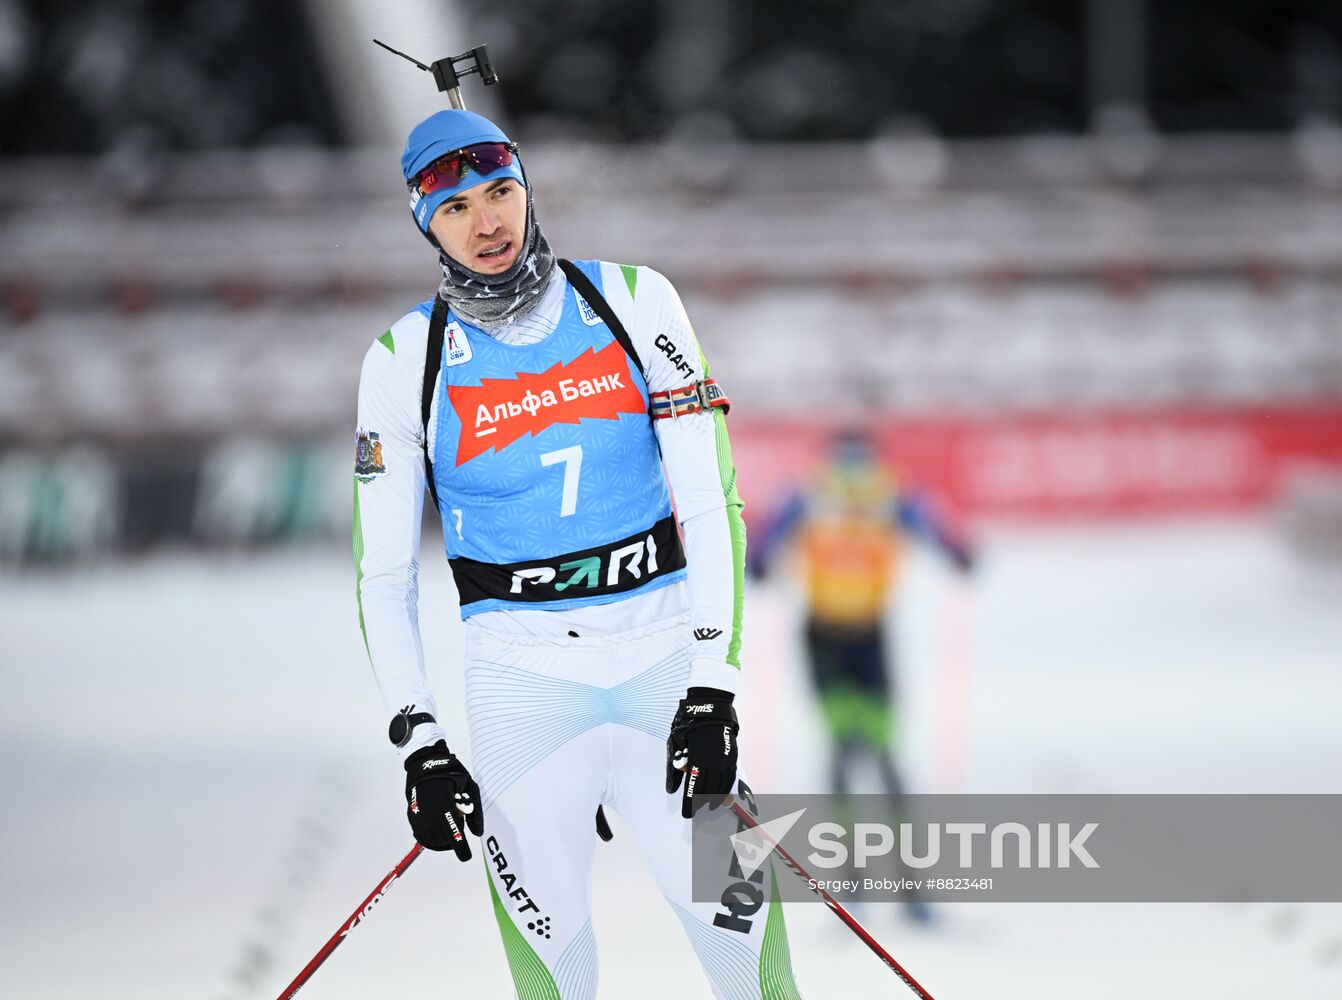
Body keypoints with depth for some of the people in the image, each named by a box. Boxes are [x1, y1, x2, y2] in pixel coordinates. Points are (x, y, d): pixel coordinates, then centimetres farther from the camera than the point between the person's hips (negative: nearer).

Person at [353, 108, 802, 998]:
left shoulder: (632, 302, 0)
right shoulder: (406, 361, 0)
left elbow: (709, 500, -4)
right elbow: (384, 573, 4)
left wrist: (713, 685, -13)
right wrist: (417, 742, -6)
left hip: (665, 655, 0)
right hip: (522, 675, 0)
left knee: (740, 923, -8)